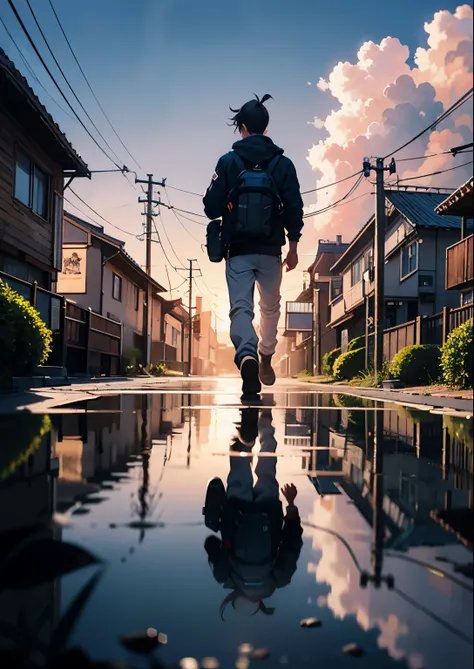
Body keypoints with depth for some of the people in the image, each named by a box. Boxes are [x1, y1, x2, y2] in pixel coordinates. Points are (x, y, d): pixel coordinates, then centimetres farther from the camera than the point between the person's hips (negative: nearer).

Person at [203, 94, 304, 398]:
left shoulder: (228, 161, 0)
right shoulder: (283, 163, 4)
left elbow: (212, 207, -3)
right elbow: (294, 208, 0)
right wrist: (293, 247, 9)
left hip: (238, 251, -2)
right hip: (270, 251, 2)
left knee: (240, 308, -4)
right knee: (271, 308, 21)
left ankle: (247, 356, -28)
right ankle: (266, 358, 23)